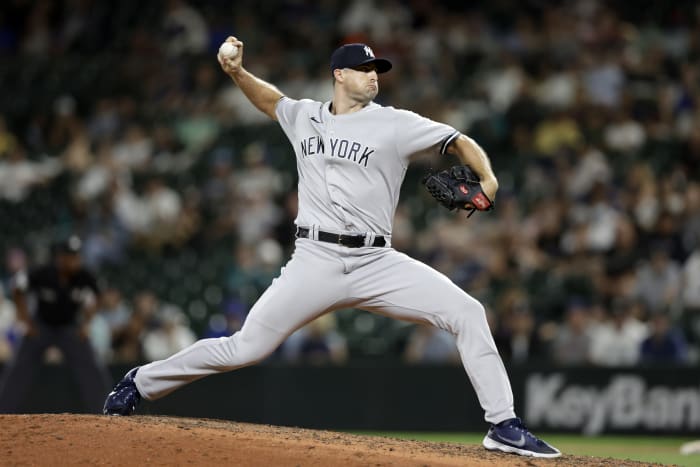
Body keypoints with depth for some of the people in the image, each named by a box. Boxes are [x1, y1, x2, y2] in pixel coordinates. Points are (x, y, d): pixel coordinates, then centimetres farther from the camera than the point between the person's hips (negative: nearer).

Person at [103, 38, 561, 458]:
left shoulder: (395, 124, 2)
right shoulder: (304, 117, 12)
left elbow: (461, 143, 2)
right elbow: (271, 99, 33)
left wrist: (488, 180, -17)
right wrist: (238, 72, 15)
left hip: (377, 263, 0)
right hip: (315, 262, 0)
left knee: (467, 312, -17)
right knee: (247, 348, -3)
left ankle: (504, 425, -10)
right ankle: (141, 383, 17)